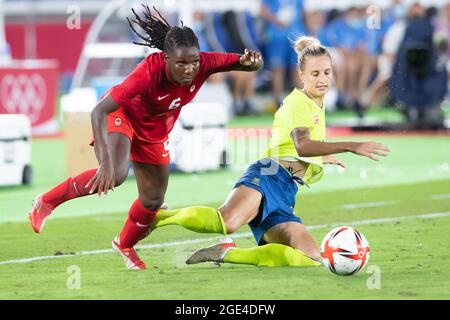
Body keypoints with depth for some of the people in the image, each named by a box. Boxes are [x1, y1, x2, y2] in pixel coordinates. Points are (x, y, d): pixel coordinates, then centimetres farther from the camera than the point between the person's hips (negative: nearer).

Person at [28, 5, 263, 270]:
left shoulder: (203, 65, -30)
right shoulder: (150, 71, -42)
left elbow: (249, 63, -18)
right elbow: (99, 111, -44)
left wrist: (250, 62, -44)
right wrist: (106, 161, -52)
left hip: (155, 131, 6)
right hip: (122, 115, -6)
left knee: (154, 200, 11)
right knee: (115, 175, -33)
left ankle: (124, 244, 43)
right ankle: (46, 202, -11)